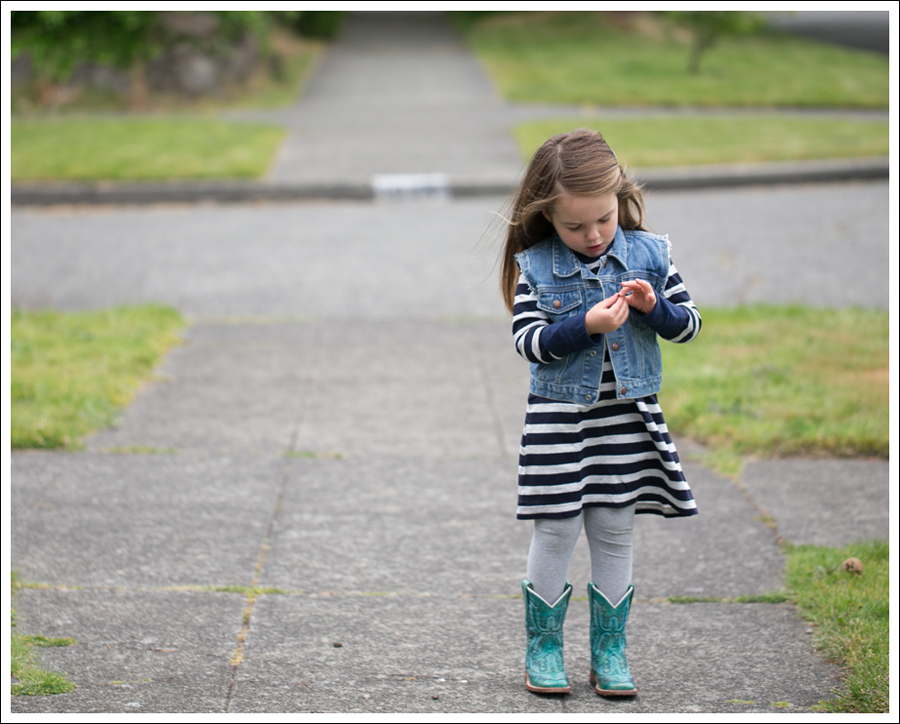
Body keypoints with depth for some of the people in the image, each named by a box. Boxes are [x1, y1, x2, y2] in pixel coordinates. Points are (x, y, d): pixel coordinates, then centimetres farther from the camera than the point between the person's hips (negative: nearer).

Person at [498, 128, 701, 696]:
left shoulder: (649, 254, -1)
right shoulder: (534, 265, -6)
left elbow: (689, 324, 4)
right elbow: (528, 341, -11)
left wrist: (654, 308, -17)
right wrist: (587, 324, -24)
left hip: (627, 415, 2)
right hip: (559, 417, -2)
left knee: (615, 531, 8)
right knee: (557, 531, 1)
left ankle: (609, 650, 18)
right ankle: (543, 648, 16)